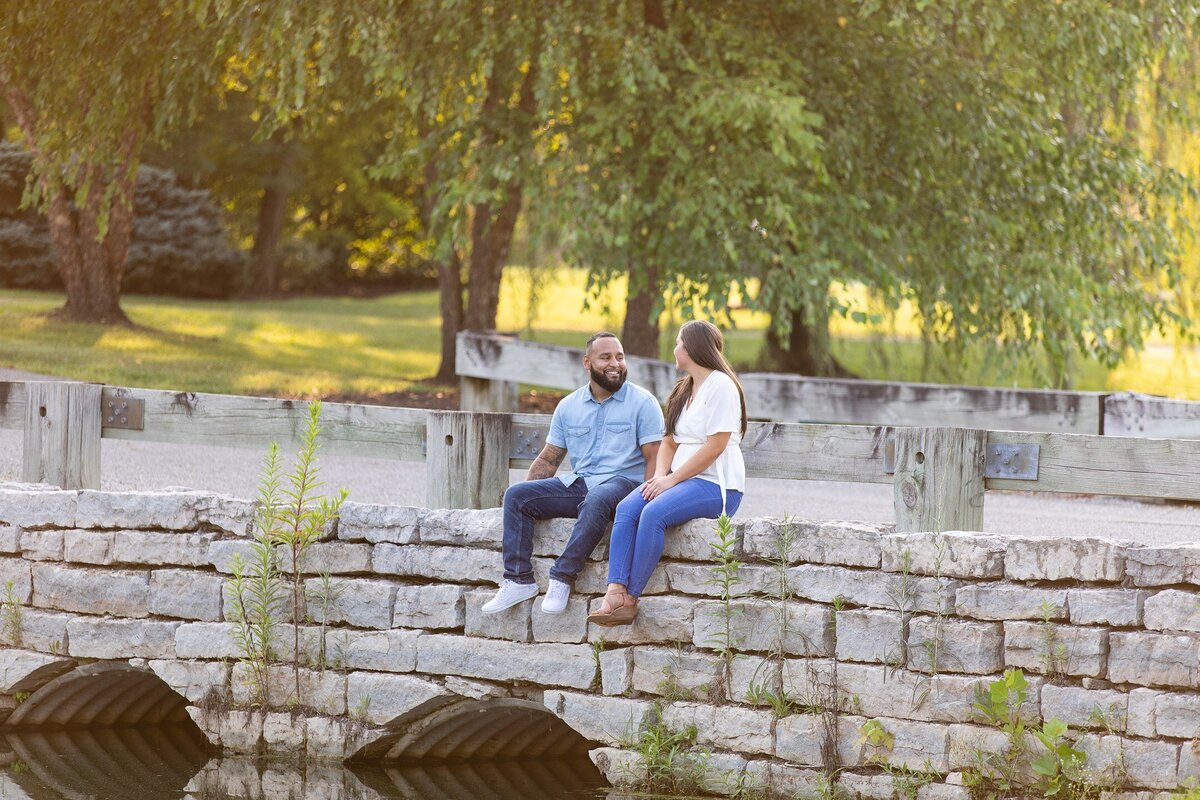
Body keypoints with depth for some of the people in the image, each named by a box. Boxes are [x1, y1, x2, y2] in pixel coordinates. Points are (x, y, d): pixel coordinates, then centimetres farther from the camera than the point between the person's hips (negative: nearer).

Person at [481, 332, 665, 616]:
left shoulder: (643, 402, 0)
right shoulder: (569, 406, 14)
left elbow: (655, 458, -6)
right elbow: (548, 459, 20)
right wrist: (525, 494, 3)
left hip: (623, 483, -5)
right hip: (577, 484, 5)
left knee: (596, 500, -40)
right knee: (516, 494, -13)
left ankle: (562, 578, -34)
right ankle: (519, 579, -18)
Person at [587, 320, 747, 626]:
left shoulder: (720, 386, -8)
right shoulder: (684, 390, 22)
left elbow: (715, 446, -16)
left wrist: (671, 479, -16)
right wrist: (661, 475, -2)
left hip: (716, 485, -8)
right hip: (680, 480, 8)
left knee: (653, 513, -31)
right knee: (626, 509, -18)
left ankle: (630, 598, -26)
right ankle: (615, 593, -33)